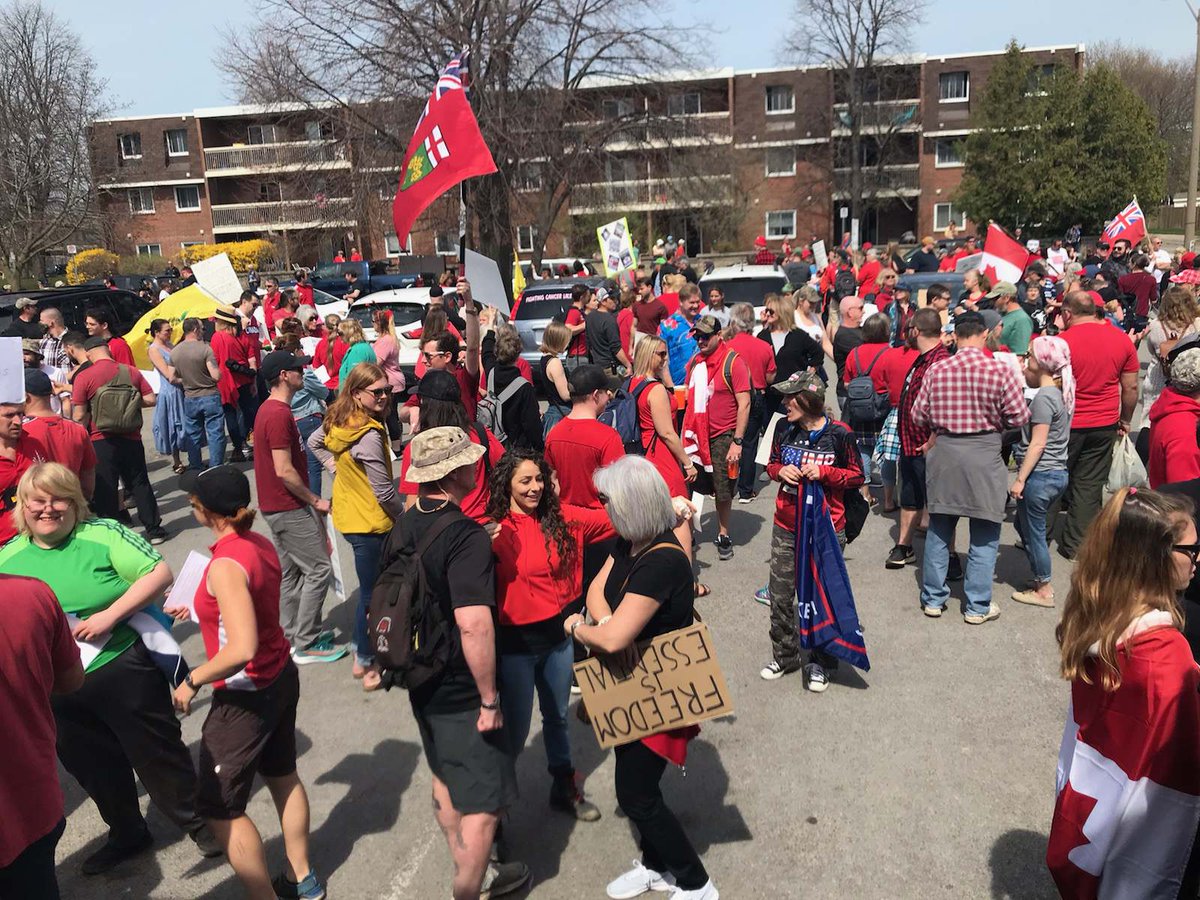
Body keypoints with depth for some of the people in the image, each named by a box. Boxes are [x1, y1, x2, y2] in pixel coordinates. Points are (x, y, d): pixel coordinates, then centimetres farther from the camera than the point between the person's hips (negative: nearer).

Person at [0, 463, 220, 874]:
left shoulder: (103, 534, -13)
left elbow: (160, 573, -17)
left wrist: (110, 615, -24)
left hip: (124, 671, -5)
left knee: (157, 753, 10)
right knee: (92, 766, 22)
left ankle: (197, 822, 33)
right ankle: (127, 835, 45)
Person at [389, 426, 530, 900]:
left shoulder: (403, 527, 1)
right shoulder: (466, 535, -25)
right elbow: (474, 624, -33)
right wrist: (489, 698, -23)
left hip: (422, 682, 9)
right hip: (461, 691, -9)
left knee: (446, 781, 24)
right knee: (484, 801, 5)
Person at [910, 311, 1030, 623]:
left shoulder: (936, 370, -4)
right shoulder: (1000, 370, -11)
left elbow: (918, 416, 1)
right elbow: (1019, 417, -6)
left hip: (943, 454, 3)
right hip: (984, 456, -2)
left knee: (939, 529, 15)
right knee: (984, 536, 9)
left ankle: (933, 598, 23)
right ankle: (978, 606, 15)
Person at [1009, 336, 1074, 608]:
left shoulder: (1044, 397, -17)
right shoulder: (1061, 393, 10)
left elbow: (1037, 444, -19)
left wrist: (1020, 479, -17)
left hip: (1040, 475, -9)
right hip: (1058, 473, 9)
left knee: (1034, 533, 3)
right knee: (1023, 524, 20)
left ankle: (1044, 590, 13)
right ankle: (1040, 580, 27)